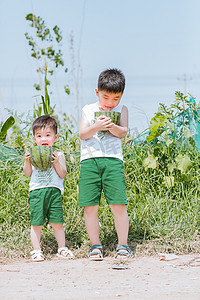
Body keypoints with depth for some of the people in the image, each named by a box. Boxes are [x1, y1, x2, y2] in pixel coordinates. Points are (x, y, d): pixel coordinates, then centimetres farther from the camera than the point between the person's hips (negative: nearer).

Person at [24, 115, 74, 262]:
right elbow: (28, 173, 8)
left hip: (54, 191, 0)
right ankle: (37, 250, 10)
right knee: (36, 223, 0)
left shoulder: (58, 155, 7)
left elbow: (63, 174, 2)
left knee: (57, 222, 2)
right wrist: (27, 161, -8)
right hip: (36, 191, 0)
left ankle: (62, 248, 16)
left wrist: (56, 162, -13)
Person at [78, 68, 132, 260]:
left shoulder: (121, 110, 12)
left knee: (118, 205, -7)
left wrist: (112, 126, -21)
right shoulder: (88, 110, 12)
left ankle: (122, 245, 5)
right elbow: (82, 134, 1)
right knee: (90, 207, -2)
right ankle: (95, 245, 11)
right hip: (89, 159, 1)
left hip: (113, 159, -1)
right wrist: (97, 126, -18)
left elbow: (123, 133, 0)